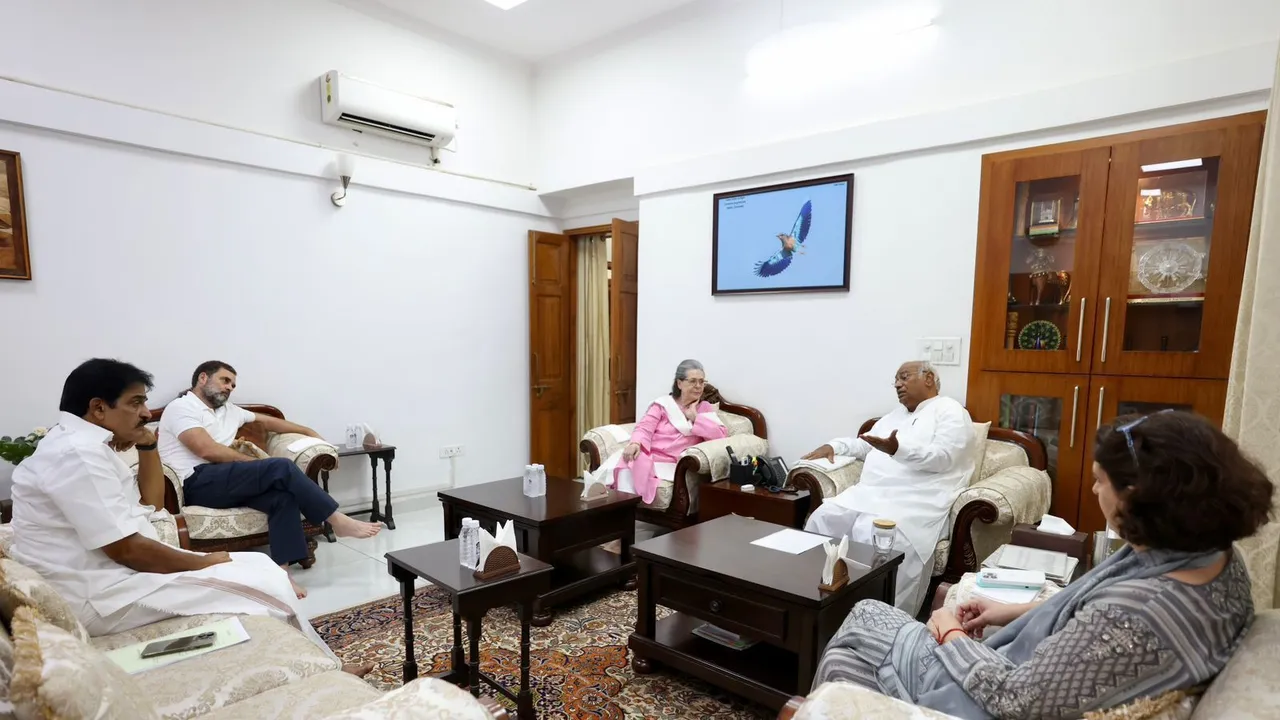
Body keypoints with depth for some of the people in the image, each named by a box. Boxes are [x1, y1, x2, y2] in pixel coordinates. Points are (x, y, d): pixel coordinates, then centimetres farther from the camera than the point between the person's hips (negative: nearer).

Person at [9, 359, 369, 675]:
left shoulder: (85, 445, 11)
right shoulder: (78, 453, -22)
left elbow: (150, 504, 19)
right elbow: (127, 549, -24)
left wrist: (147, 445, 6)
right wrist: (205, 562, -11)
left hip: (118, 574, 10)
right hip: (102, 597, -10)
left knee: (259, 566, 7)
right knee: (265, 584, -11)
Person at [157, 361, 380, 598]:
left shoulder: (227, 409, 24)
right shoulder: (182, 408, -1)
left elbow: (267, 421, 33)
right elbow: (208, 450, -13)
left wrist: (309, 431, 26)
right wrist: (257, 465, -7)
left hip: (224, 481, 8)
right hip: (197, 484, -8)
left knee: (283, 495, -21)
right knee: (282, 468, -24)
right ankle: (338, 522, -18)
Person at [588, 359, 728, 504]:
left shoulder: (705, 408, 16)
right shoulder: (663, 403, 13)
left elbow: (722, 435, 1)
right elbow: (645, 427, -2)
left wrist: (695, 418, -2)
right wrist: (635, 443, -24)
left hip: (670, 464, -1)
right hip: (647, 455, 1)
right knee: (627, 464, -35)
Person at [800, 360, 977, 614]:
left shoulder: (950, 411, 4)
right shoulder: (896, 414, 30)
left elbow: (942, 457, -12)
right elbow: (864, 445, 35)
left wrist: (898, 449, -29)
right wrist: (834, 445, 16)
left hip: (914, 501, -7)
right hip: (869, 493, 8)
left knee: (873, 537, -34)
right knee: (822, 519, -15)